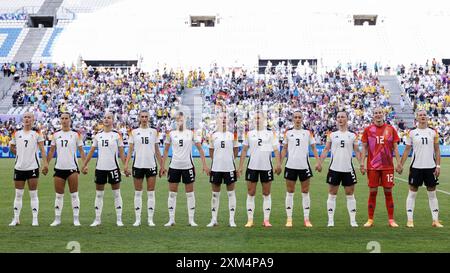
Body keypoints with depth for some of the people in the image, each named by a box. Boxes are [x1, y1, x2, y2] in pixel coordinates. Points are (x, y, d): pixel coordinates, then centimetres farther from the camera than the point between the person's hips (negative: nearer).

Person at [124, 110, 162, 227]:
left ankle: (150, 219, 6)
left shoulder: (153, 131, 6)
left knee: (151, 192, 1)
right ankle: (137, 219, 10)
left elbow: (157, 150, 9)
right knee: (138, 192, 4)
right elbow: (130, 150, 4)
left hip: (151, 165, 0)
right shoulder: (134, 132, 5)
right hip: (138, 165, 0)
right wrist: (126, 164, -7)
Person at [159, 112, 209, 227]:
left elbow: (200, 149, 2)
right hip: (174, 166, 1)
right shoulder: (171, 134, 5)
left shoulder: (191, 133, 1)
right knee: (172, 193, 3)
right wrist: (162, 166, 5)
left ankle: (191, 220, 9)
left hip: (188, 166, -1)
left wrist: (204, 164, -5)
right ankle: (171, 219, 10)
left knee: (190, 193, 3)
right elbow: (166, 151, 10)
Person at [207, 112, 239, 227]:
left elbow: (236, 150, 9)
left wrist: (229, 160, 5)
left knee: (231, 193, 2)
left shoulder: (232, 135, 2)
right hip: (216, 168, 1)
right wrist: (217, 160, 5)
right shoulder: (213, 135, 5)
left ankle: (232, 219, 6)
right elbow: (211, 151, 12)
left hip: (229, 167, -1)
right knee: (215, 194, 6)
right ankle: (214, 219, 13)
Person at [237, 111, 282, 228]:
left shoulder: (270, 134, 5)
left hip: (266, 167, -1)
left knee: (266, 194, 4)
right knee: (250, 193, 1)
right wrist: (240, 166, 3)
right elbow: (244, 150, 9)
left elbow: (276, 150, 1)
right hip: (252, 166, 1)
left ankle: (266, 220, 9)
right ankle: (250, 220, 6)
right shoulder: (250, 134, 8)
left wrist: (278, 164, -11)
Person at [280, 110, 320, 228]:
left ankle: (306, 219, 9)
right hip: (291, 165, 0)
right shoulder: (288, 133, 7)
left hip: (304, 165, 0)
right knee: (290, 192, 3)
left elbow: (313, 148, 7)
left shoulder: (308, 133, 6)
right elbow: (284, 149, 10)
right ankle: (289, 219, 8)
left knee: (305, 192, 4)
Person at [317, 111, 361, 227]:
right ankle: (330, 220, 7)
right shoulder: (332, 135, 7)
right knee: (332, 194, 3)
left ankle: (353, 220, 7)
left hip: (348, 168, 0)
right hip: (334, 168, 0)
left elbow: (357, 151, 6)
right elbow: (326, 150, 6)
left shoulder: (352, 135, 6)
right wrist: (320, 162, -5)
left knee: (350, 194, 3)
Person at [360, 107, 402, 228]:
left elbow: (395, 147, 6)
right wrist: (362, 163, -3)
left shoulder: (390, 129, 4)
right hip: (372, 166, 0)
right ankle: (370, 220, 10)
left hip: (388, 166, 0)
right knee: (372, 192, 2)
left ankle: (391, 220, 10)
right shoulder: (368, 129, 3)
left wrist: (398, 163, -1)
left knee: (388, 192, 4)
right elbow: (364, 148, 5)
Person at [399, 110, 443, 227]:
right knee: (412, 192, 0)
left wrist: (438, 166, -1)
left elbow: (437, 150, 6)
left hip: (430, 167, 2)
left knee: (432, 193, 6)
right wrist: (400, 164, -1)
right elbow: (407, 150, 5)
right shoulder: (412, 133, 1)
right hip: (416, 167, -1)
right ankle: (410, 220, 4)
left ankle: (435, 220, 10)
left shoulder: (433, 132, 5)